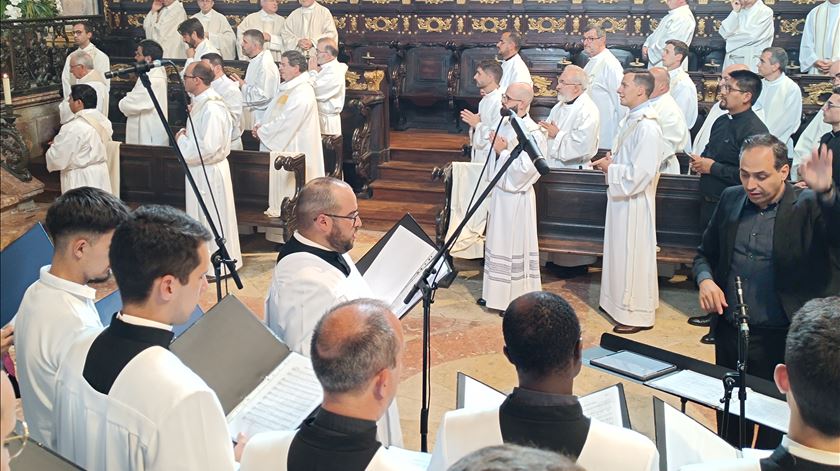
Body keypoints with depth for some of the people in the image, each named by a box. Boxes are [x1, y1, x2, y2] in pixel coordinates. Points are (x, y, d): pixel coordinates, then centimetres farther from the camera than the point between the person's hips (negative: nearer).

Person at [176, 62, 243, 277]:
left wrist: (182, 141, -15)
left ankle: (217, 267, 16)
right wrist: (185, 134, 0)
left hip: (209, 172, -10)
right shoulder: (201, 102, 7)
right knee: (201, 216, 19)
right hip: (200, 170, 10)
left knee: (212, 217, 3)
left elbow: (208, 147, -29)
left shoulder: (211, 108, -24)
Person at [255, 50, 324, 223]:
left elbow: (285, 123, -23)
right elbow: (273, 113, 18)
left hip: (292, 150, -9)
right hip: (279, 147, 9)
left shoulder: (302, 93, -20)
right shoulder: (286, 87, 12)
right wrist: (260, 126, 0)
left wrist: (262, 131, -12)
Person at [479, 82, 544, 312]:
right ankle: (495, 292, 29)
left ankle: (517, 299, 12)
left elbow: (524, 169, -25)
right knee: (498, 243, 16)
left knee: (514, 246, 1)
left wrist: (502, 151, -21)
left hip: (515, 198, -8)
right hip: (498, 193, 9)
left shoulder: (532, 133, -19)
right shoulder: (505, 125, 7)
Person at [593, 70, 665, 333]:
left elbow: (639, 174, -26)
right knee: (621, 253, 19)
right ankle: (621, 302, 34)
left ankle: (638, 315, 14)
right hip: (621, 198, 10)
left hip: (634, 203, -9)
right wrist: (610, 161, 3)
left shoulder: (647, 127, -22)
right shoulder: (633, 119, 7)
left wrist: (610, 168, -14)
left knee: (633, 256, 1)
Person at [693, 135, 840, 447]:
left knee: (774, 432, 10)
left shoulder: (809, 207, -11)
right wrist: (705, 279, -7)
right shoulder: (731, 199, 3)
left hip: (782, 341, -4)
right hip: (729, 335, 5)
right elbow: (705, 253, 13)